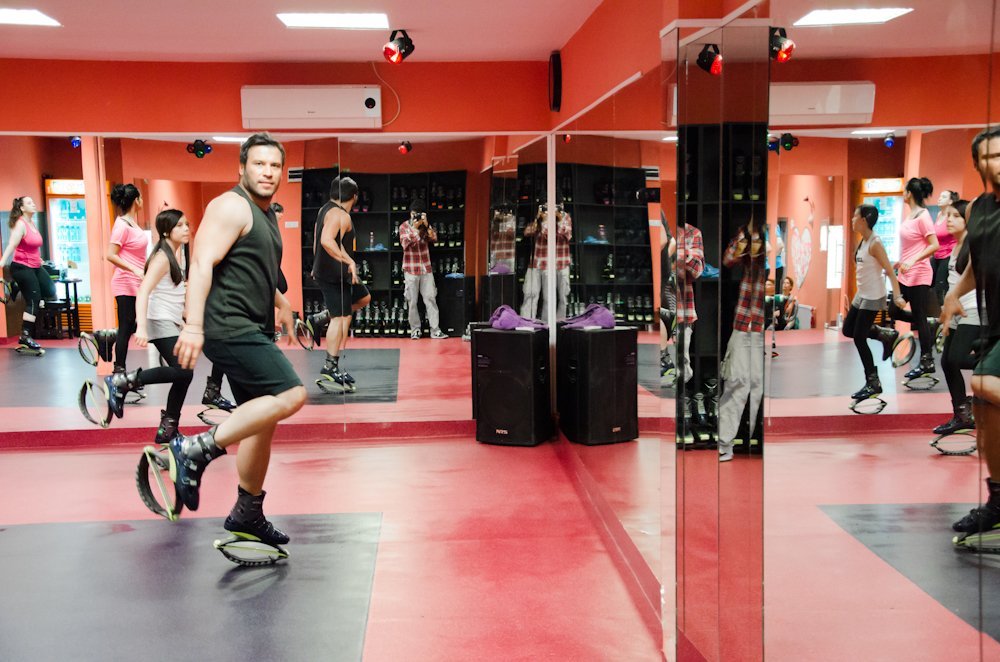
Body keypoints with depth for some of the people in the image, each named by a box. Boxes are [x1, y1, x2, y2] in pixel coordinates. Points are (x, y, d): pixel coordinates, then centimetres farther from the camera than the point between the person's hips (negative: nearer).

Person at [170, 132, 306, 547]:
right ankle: (195, 450, -18)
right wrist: (193, 325, -29)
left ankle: (248, 515, 25)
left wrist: (279, 300, 34)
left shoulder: (265, 215, 20)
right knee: (290, 396, -23)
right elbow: (202, 263, -21)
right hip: (230, 328, -10)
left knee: (262, 420, 13)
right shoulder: (231, 206, -10)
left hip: (253, 332, 10)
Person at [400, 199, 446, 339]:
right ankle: (415, 330, 9)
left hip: (426, 269, 2)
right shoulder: (404, 226, 0)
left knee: (430, 298, -2)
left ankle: (435, 330, -2)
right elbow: (405, 243, -14)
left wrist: (426, 225, -17)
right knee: (412, 301, 1)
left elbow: (434, 239, -6)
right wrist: (415, 227, -19)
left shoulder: (426, 225, 8)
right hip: (411, 269, -2)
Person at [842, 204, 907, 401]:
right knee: (848, 330, 14)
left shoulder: (874, 243, -18)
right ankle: (886, 335, 26)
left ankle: (873, 383, 6)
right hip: (862, 294, 9)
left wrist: (897, 296, -27)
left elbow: (890, 271, -22)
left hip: (873, 297, -9)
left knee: (859, 339, -5)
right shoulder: (862, 241, 7)